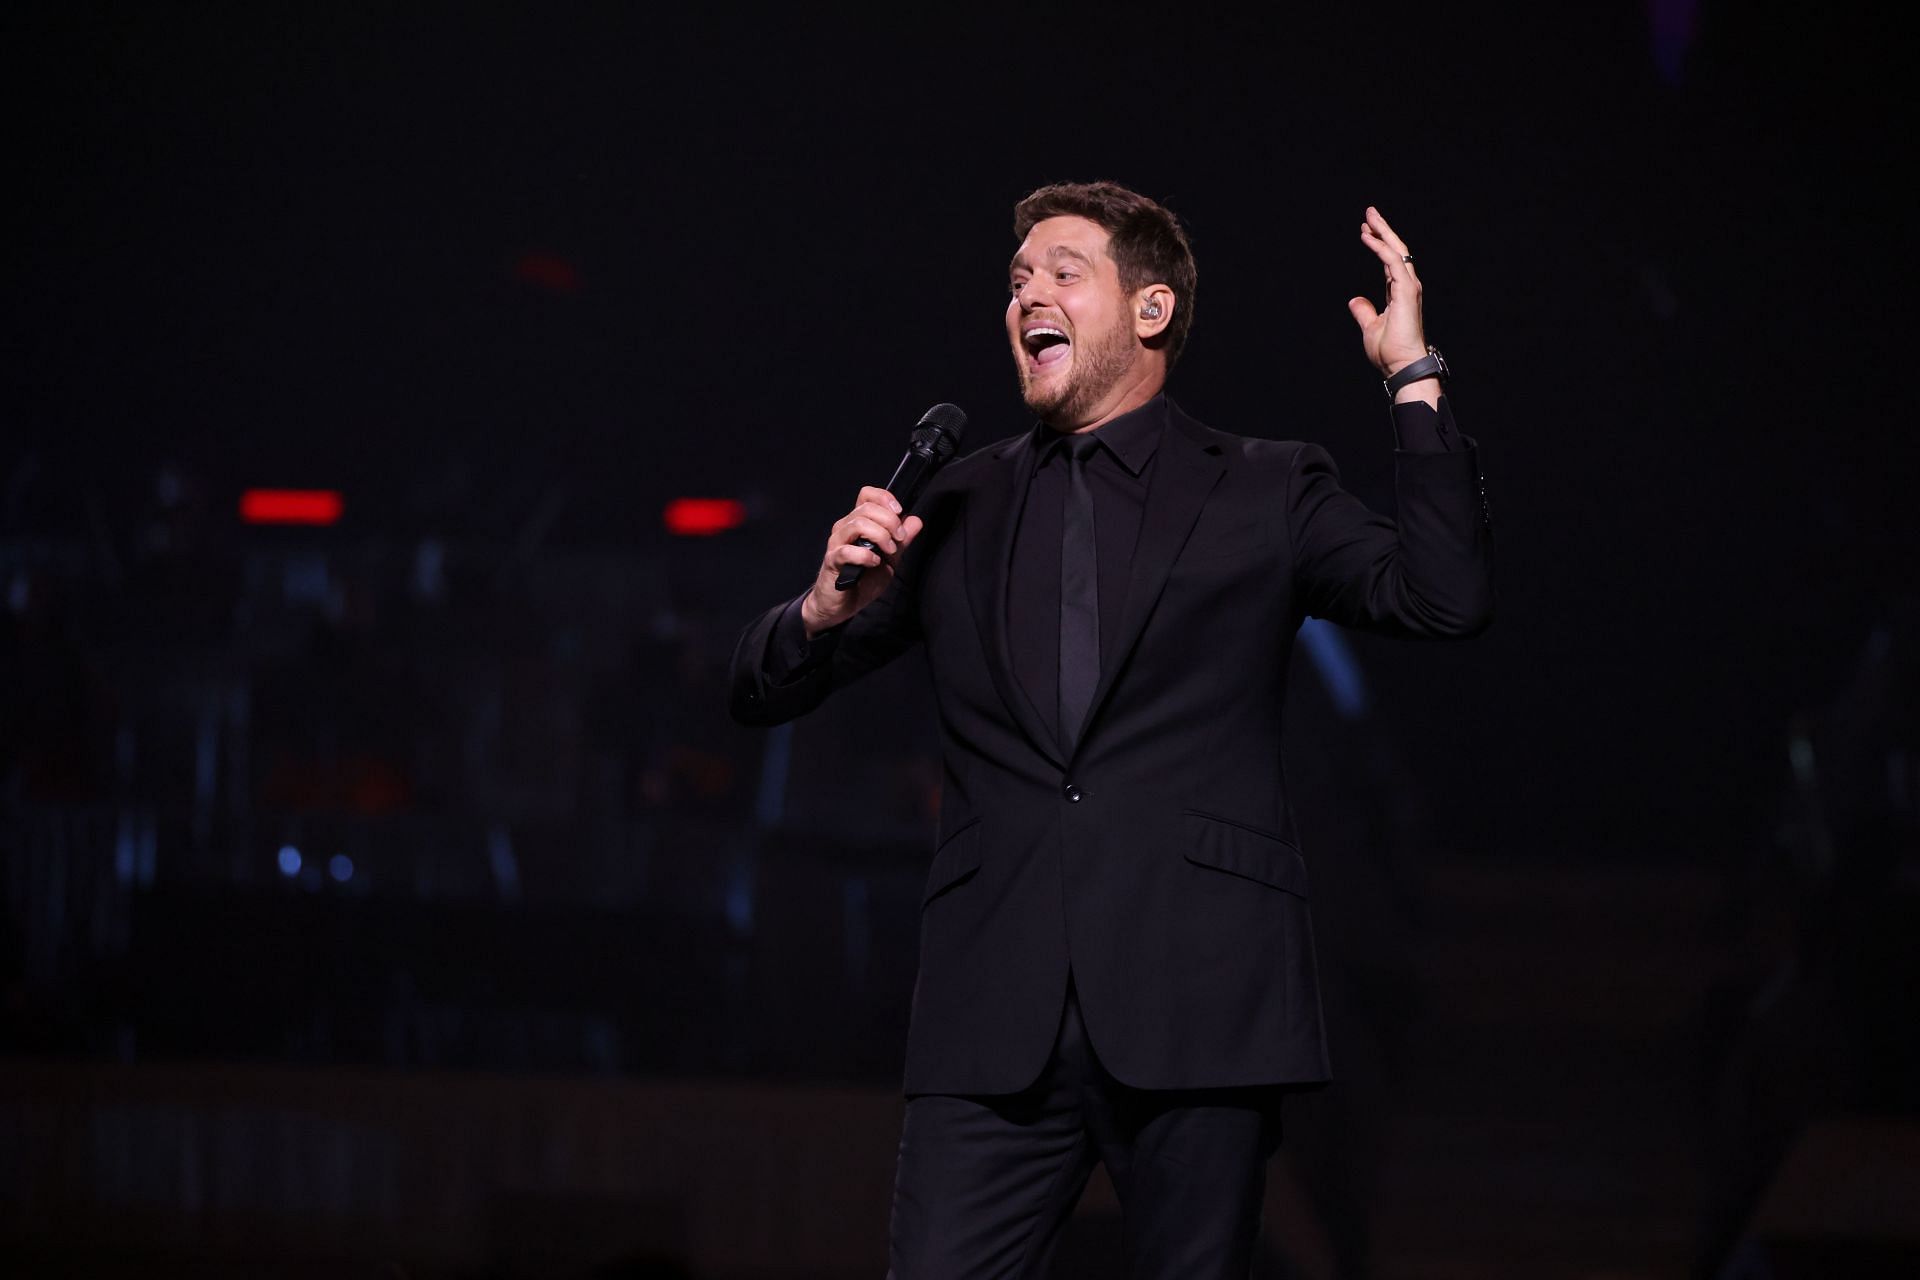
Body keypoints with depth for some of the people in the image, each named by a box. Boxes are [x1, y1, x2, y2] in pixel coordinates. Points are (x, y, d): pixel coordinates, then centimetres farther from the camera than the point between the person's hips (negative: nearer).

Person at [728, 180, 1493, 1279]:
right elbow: (763, 694, 18)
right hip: (999, 1022, 2)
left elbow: (1449, 598, -4)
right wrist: (827, 608, -5)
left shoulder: (1266, 495, 11)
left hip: (1197, 1011, -2)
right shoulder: (959, 509, 18)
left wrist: (1415, 379, -7)